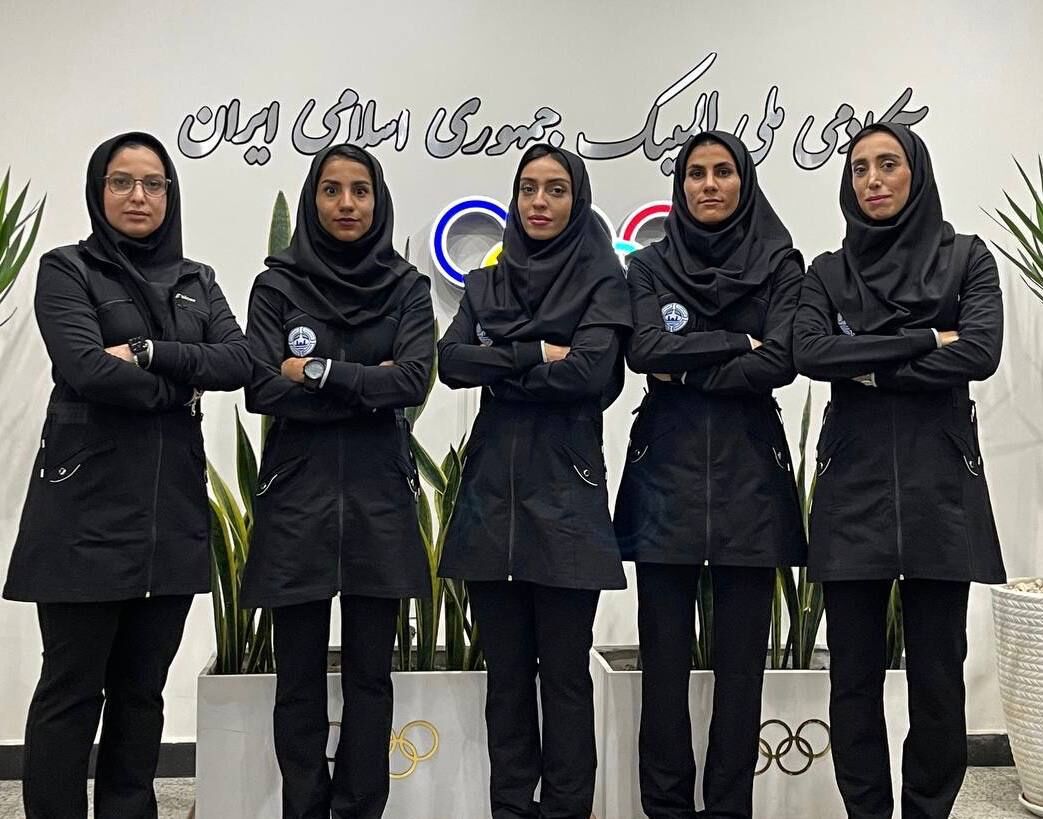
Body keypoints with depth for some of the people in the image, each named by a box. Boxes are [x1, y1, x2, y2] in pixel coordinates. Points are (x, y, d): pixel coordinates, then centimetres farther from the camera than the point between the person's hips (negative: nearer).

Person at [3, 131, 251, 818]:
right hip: (86, 509, -4)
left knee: (142, 688, 12)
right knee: (73, 689, 3)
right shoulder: (67, 269, 2)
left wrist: (147, 353, -14)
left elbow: (240, 362, -3)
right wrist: (181, 383, -7)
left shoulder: (197, 281, 15)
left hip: (174, 510, 4)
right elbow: (86, 368, -16)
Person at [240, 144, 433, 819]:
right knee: (300, 677, 7)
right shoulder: (277, 285, 3)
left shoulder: (407, 287, 5)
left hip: (380, 497, 1)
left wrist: (318, 372, -13)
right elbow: (262, 390, -10)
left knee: (370, 674, 8)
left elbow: (415, 381, -10)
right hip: (296, 498, 0)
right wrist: (368, 385, -11)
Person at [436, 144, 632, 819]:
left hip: (566, 493, -4)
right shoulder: (486, 282, 15)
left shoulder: (601, 279, 2)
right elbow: (451, 361, -2)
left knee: (564, 673, 2)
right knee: (506, 672, 11)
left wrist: (497, 369, -6)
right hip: (492, 492, 4)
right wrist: (536, 353, -10)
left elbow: (590, 370, -15)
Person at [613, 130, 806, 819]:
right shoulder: (650, 266, 9)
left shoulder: (780, 263, 7)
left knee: (741, 657, 5)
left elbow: (781, 363, -8)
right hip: (666, 474, 1)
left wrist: (684, 370, -7)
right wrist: (739, 342, -8)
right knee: (665, 654, 4)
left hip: (750, 474, 0)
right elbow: (644, 351, -8)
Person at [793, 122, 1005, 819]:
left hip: (942, 486, -1)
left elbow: (982, 352, -10)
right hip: (853, 486, 1)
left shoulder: (966, 257, 7)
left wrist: (870, 367, -8)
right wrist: (925, 340, -10)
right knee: (855, 675, 5)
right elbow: (809, 353, -9)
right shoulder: (829, 272, 10)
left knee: (937, 674, 3)